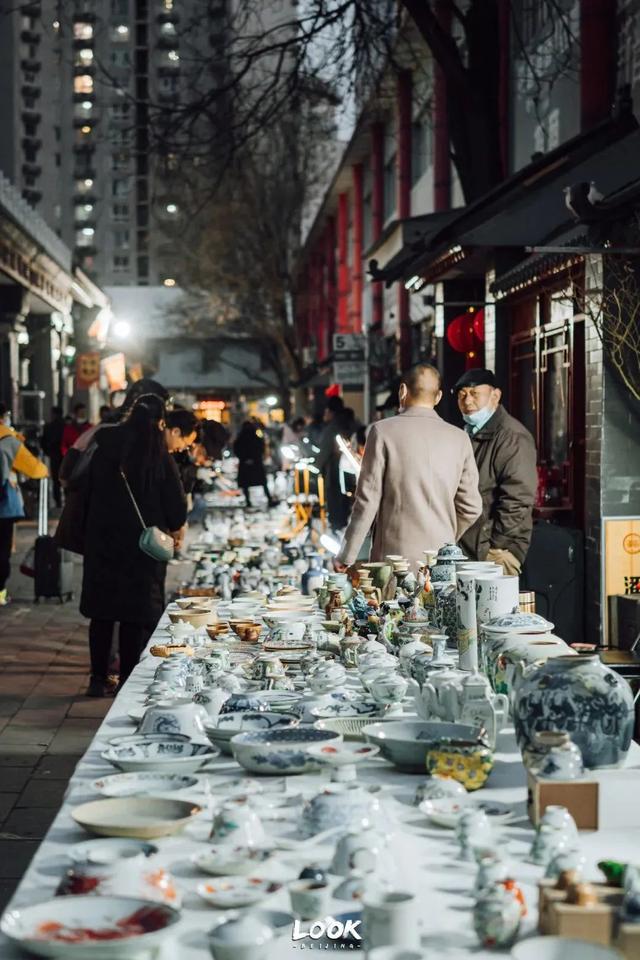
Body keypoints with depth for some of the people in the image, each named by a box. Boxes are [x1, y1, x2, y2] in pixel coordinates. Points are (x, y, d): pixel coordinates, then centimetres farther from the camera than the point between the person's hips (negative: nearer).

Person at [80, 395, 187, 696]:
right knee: (135, 614, 5)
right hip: (142, 544, -3)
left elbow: (88, 493, 9)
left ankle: (99, 679, 13)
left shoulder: (103, 451, 0)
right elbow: (176, 502, -6)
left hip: (101, 542, 3)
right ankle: (127, 680, 8)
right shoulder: (159, 456, -11)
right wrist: (175, 528, 13)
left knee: (102, 612, 10)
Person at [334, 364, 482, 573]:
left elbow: (368, 500, -5)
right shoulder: (460, 438, 6)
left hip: (395, 556, -3)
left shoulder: (383, 431, -4)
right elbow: (470, 508, 9)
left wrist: (346, 557, 2)